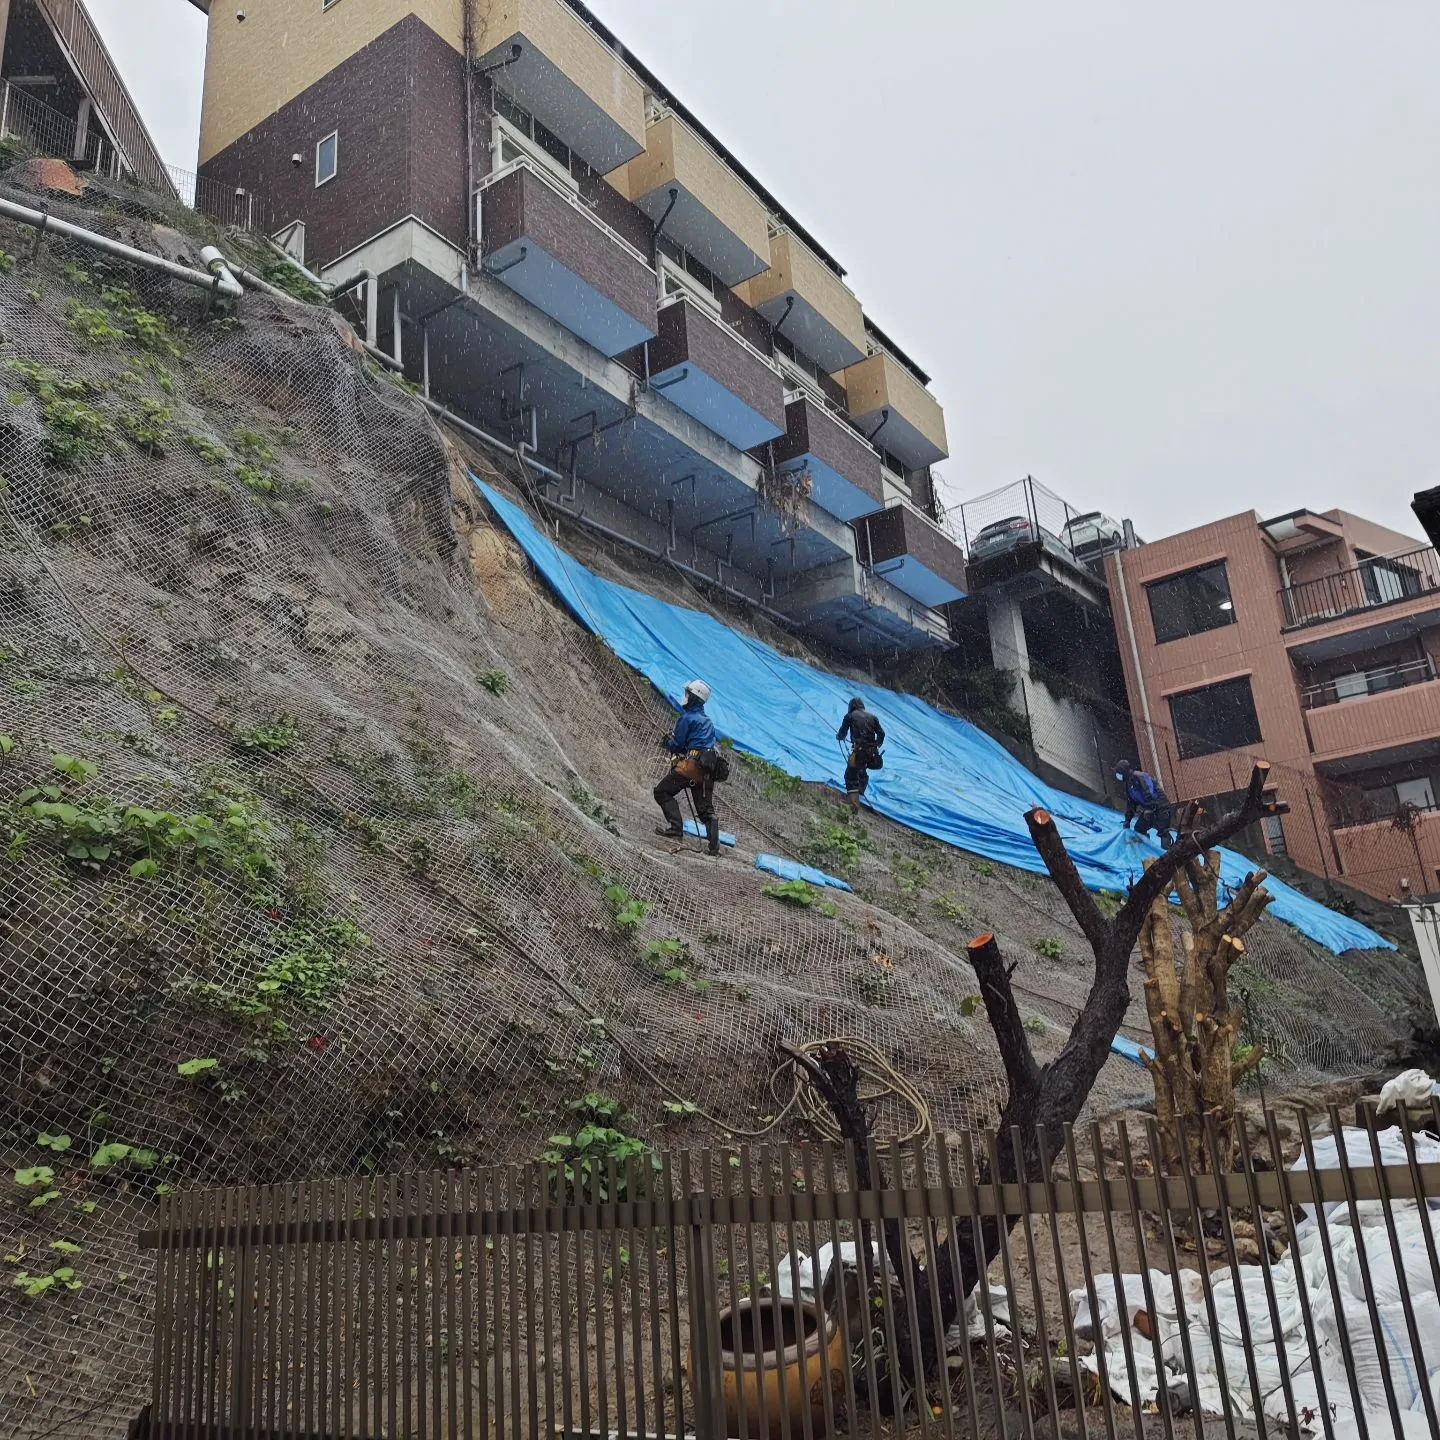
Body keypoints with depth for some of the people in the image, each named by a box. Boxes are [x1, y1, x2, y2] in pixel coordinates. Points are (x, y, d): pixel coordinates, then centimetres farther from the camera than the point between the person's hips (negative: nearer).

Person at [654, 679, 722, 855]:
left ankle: (675, 826, -13)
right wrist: (672, 741, 23)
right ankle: (715, 845, 1)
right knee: (706, 808, 10)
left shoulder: (687, 718, -4)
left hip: (692, 764, -8)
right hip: (708, 768, 8)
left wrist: (667, 742, 17)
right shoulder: (708, 721, 23)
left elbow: (677, 745, -5)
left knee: (662, 792, 1)